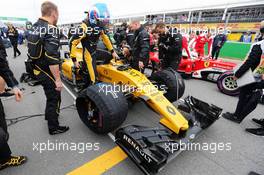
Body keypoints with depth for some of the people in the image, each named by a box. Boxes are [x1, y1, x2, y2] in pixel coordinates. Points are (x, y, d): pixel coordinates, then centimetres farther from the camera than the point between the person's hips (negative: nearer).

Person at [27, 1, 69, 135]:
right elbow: (52, 59, -29)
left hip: (38, 69, 9)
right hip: (47, 72, -9)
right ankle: (54, 127, 23)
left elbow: (34, 49, 16)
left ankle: (49, 115, 49)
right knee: (54, 98, 7)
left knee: (50, 95, 27)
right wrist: (57, 79, -25)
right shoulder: (51, 30, -21)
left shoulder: (34, 27, 7)